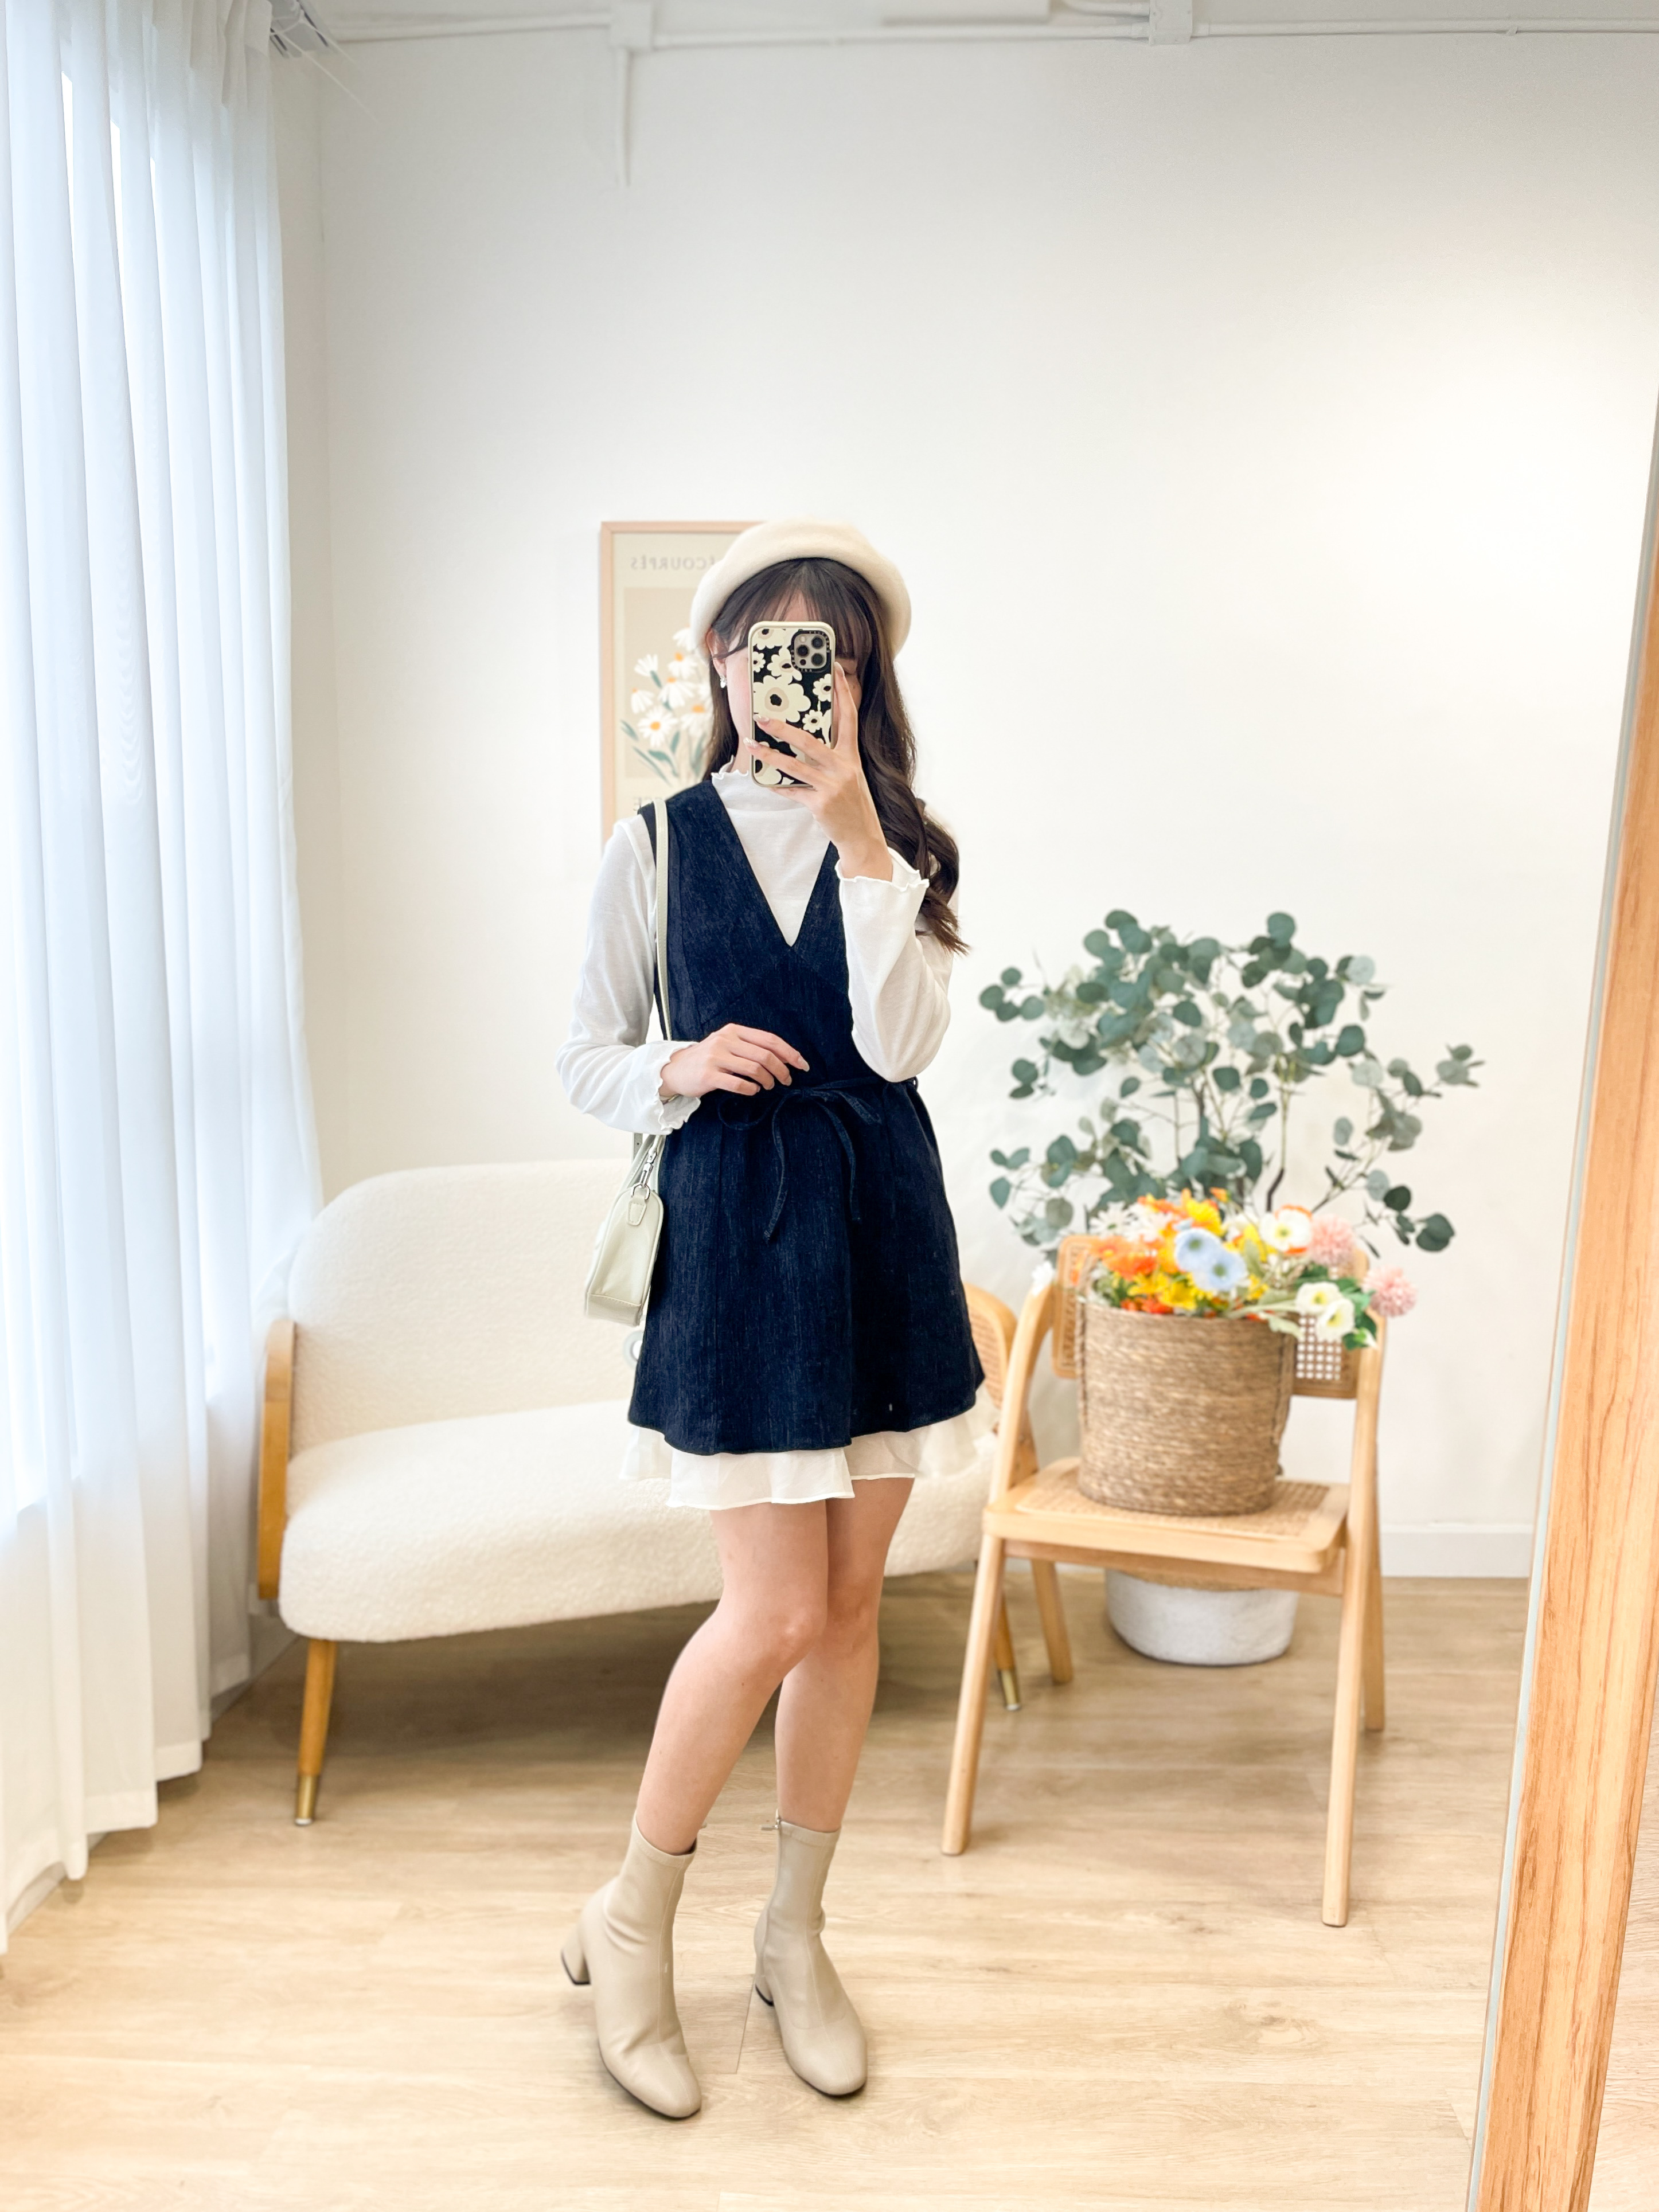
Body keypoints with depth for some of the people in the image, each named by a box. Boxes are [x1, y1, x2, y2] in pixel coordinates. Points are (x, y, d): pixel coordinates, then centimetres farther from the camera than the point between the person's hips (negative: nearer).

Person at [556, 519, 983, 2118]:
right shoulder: (656, 846, 2)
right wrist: (681, 1067, -15)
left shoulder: (904, 850, 5)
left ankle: (795, 1936, 31)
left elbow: (898, 1041, -12)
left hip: (882, 1227, 3)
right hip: (734, 1230, -3)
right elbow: (583, 1060, 5)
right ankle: (631, 1923, 21)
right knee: (776, 1613, -6)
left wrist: (853, 828, -16)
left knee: (849, 1602, 10)